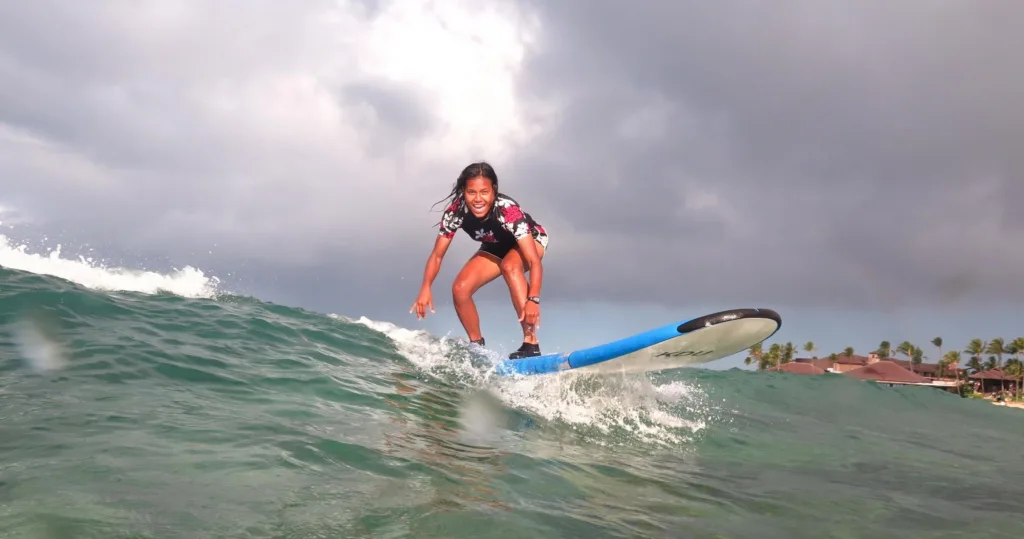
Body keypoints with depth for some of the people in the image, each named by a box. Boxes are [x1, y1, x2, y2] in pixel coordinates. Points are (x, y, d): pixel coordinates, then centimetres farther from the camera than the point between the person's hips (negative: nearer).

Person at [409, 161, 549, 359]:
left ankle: (531, 343, -34)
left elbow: (534, 261, -43)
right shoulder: (456, 212, -28)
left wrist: (533, 299, -55)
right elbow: (437, 255, -17)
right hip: (496, 248, 5)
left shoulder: (507, 209, -40)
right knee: (460, 288, -13)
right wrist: (426, 288, -32)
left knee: (509, 266, -37)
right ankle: (477, 346, 9)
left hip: (531, 240, -4)